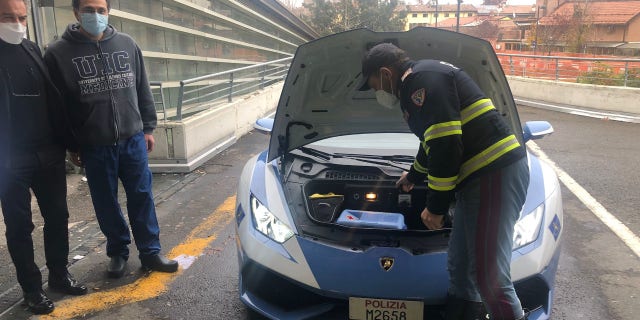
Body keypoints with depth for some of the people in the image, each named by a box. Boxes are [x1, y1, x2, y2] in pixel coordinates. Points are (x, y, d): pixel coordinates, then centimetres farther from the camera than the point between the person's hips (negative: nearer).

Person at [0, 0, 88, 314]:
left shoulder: (33, 50, 9)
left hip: (47, 154, 4)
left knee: (57, 217, 11)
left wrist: (64, 142, 8)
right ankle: (31, 288, 20)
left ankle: (59, 275, 28)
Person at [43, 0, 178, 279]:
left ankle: (150, 252, 17)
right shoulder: (58, 54, -4)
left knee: (142, 198, 5)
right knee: (106, 204, 10)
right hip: (94, 147, -1)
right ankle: (118, 252, 29)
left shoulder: (127, 45, 5)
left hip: (133, 140, 2)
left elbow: (143, 90, 10)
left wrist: (148, 127, 9)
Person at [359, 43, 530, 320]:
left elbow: (446, 143, -20)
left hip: (495, 173, -11)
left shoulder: (422, 79, -10)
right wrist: (414, 176, 52)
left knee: (490, 274, -9)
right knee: (461, 265, 14)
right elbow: (434, 142, 37)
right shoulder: (420, 81, 24)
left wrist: (436, 205, -14)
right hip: (481, 175, 11)